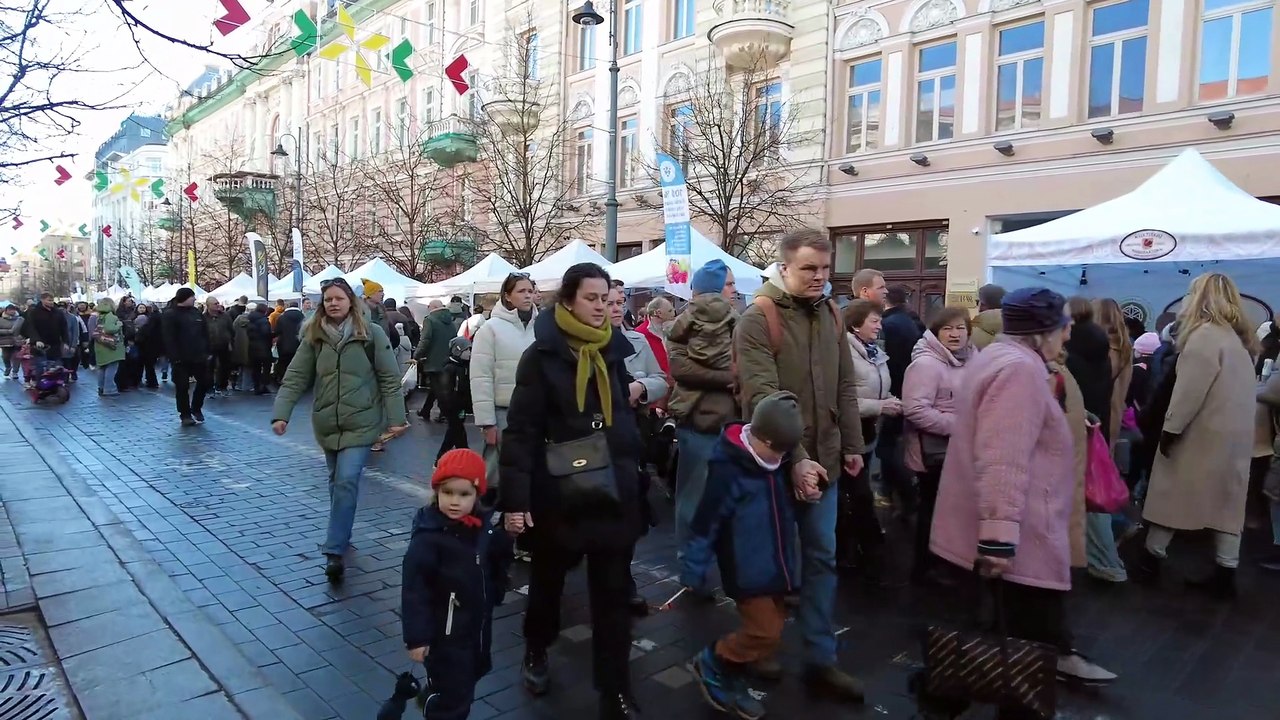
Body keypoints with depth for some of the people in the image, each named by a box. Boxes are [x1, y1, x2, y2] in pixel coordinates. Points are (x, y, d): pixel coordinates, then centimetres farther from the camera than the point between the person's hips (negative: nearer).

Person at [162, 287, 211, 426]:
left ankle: (196, 408, 27)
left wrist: (207, 352, 5)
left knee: (204, 383, 8)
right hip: (181, 359, -5)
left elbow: (205, 334, 12)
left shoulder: (197, 313, 10)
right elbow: (169, 338, -13)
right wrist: (174, 357, -18)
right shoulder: (170, 315, -7)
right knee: (182, 387, 2)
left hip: (199, 356, 6)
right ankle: (185, 414, 12)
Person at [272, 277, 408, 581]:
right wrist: (281, 414, -13)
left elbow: (390, 379, -7)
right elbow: (295, 377, -1)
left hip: (361, 422, -4)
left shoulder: (372, 333, -7)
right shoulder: (313, 336, 2)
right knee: (336, 482, 16)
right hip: (326, 423, 4)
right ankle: (341, 535, 35)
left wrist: (395, 418, -10)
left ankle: (335, 551, -7)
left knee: (347, 482, -13)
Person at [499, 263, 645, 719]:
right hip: (558, 491, -3)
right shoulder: (542, 355, -9)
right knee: (549, 578, 19)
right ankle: (536, 651, 46)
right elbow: (521, 429, -13)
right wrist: (514, 497, -17)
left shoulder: (612, 351, 5)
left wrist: (631, 473, 11)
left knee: (613, 592, 6)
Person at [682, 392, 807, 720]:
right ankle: (711, 663, 16)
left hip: (776, 569, 8)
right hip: (748, 572, -8)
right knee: (764, 634, -7)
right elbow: (705, 524, -18)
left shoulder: (776, 463, 3)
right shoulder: (728, 471, -21)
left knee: (772, 630, 13)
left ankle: (731, 681, 30)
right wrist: (693, 571, -16)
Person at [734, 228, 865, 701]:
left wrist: (852, 445, 11)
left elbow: (844, 387, 13)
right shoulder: (758, 319, -15)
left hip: (823, 460, 6)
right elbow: (764, 397, -23)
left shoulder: (830, 314, 7)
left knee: (821, 558, 12)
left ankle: (820, 659, 24)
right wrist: (793, 459, -27)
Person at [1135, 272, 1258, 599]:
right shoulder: (1240, 337, 13)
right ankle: (1225, 574, 11)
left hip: (1204, 433, -8)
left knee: (1172, 494, 2)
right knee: (1228, 500, 8)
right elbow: (1241, 389, 15)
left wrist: (1170, 428, -16)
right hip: (1235, 434, 8)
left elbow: (1189, 389, -20)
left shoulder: (1205, 335, -14)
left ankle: (1151, 559, 12)